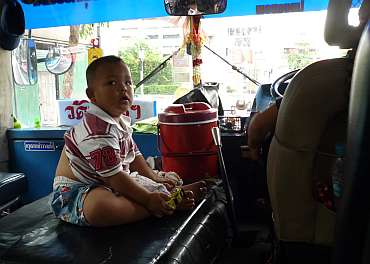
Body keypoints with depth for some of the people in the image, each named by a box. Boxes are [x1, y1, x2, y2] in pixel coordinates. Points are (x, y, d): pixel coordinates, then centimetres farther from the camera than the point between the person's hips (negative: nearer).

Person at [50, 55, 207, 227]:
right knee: (100, 207, -41)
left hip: (104, 186, 11)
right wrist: (148, 199, -23)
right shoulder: (99, 130, -27)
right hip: (73, 191, -11)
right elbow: (114, 177, -27)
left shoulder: (121, 121, 6)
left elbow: (134, 155, 19)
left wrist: (155, 179, 14)